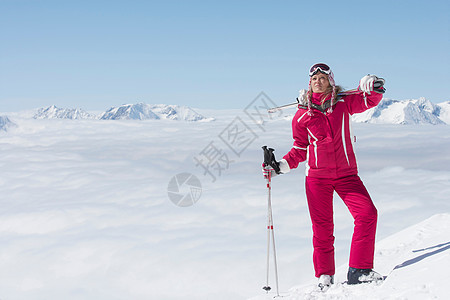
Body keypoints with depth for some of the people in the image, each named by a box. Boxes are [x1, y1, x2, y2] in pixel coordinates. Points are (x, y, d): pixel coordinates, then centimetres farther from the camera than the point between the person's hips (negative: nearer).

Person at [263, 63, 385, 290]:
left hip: (346, 174, 1)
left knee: (367, 213, -15)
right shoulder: (302, 115, 4)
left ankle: (358, 271, -9)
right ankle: (325, 277, 13)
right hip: (317, 176, -1)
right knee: (322, 228, 0)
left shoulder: (344, 103, 4)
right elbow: (300, 151, 10)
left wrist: (372, 87, -23)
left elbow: (370, 99, -1)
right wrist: (280, 167, -1)